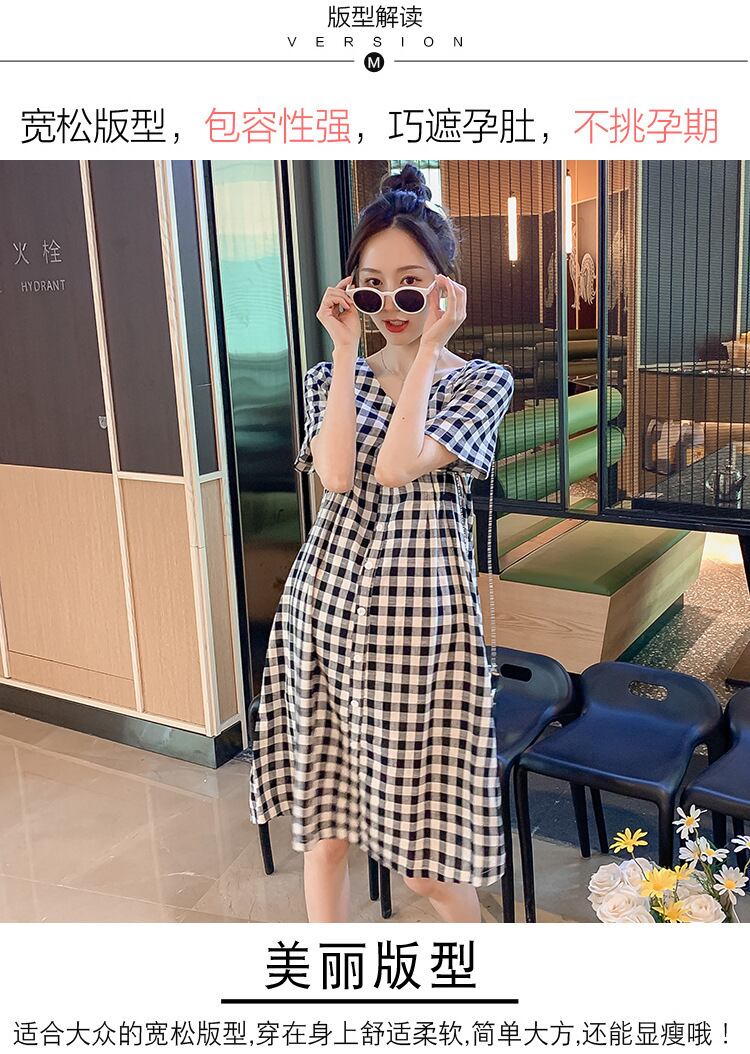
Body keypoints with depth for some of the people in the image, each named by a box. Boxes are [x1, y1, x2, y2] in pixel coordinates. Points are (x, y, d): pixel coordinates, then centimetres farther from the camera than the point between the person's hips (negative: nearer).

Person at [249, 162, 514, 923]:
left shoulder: (483, 381, -1)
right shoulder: (330, 377, 8)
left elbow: (395, 467, -18)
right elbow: (336, 475, -12)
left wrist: (429, 346, -13)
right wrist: (346, 350, -8)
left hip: (420, 617, -3)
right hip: (326, 604, 4)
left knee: (427, 857, 5)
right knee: (323, 820, 14)